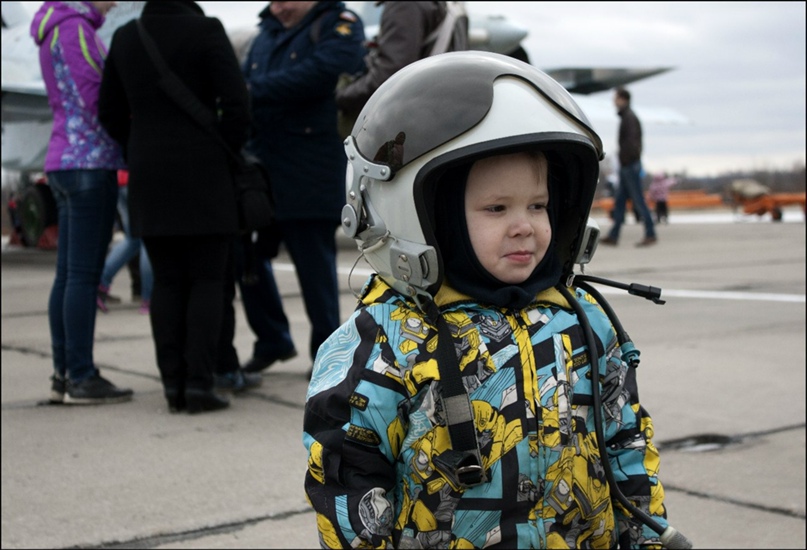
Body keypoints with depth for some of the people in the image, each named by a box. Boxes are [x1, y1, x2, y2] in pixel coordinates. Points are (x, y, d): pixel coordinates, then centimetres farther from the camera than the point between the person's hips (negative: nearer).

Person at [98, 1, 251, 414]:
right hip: (203, 175, -4)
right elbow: (236, 101, -14)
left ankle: (173, 383, 7)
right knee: (207, 280, 1)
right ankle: (199, 383, -4)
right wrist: (228, 154, 0)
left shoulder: (125, 37, 7)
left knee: (167, 282, 9)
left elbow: (110, 111, 11)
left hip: (150, 179, 4)